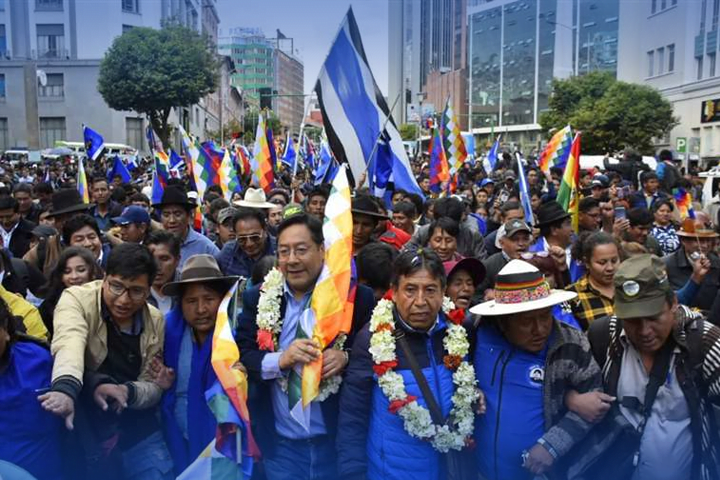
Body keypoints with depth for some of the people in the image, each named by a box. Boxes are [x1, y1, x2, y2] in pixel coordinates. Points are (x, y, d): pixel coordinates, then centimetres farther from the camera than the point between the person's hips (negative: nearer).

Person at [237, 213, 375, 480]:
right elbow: (240, 358, -4)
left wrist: (347, 358, -22)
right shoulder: (257, 298, 0)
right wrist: (280, 360, -21)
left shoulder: (355, 297, -8)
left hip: (339, 440, -1)